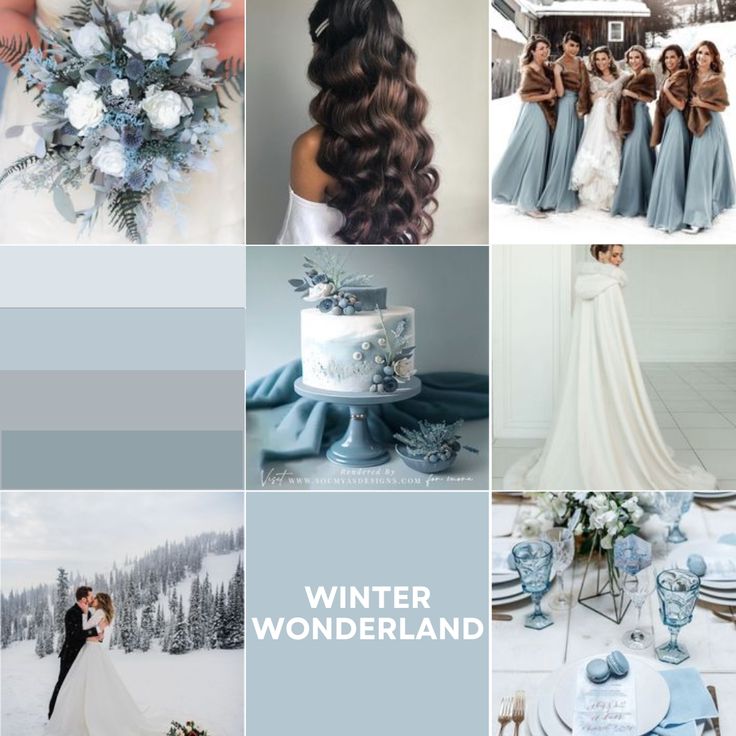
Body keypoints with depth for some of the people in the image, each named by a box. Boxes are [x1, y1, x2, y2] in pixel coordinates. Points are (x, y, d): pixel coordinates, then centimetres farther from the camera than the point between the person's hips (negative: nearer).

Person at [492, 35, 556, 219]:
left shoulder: (546, 69, 13)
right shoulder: (529, 71, -10)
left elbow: (552, 90, 23)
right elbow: (524, 95, -15)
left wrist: (552, 97, 1)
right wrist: (548, 96, -9)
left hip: (543, 116, 9)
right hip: (533, 115, -9)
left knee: (538, 156, 11)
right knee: (532, 157, -8)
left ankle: (526, 198, 19)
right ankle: (526, 202, -5)